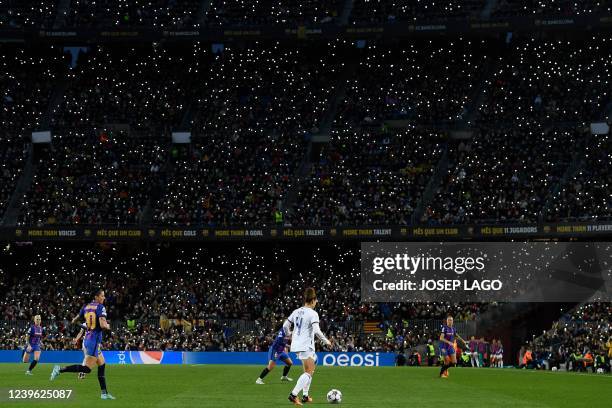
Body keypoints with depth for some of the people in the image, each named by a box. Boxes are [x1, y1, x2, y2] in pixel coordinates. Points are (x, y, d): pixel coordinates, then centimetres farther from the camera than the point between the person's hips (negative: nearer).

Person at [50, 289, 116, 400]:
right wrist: (108, 326, 0)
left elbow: (74, 321, 18)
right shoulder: (100, 307, -12)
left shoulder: (86, 307, 10)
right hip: (95, 340, -9)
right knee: (87, 368, -9)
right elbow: (102, 325, -23)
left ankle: (104, 393, 14)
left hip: (87, 339, 9)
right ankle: (60, 370, -14)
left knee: (102, 365, 15)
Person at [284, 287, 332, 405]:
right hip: (306, 346, -8)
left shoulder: (296, 312, 9)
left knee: (310, 370, 22)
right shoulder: (313, 314, -12)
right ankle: (293, 394, -21)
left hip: (296, 345, 8)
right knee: (308, 373, -6)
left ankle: (305, 396, 22)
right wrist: (326, 341, -9)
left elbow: (285, 325, 12)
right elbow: (316, 331, -22)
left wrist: (290, 335, 30)